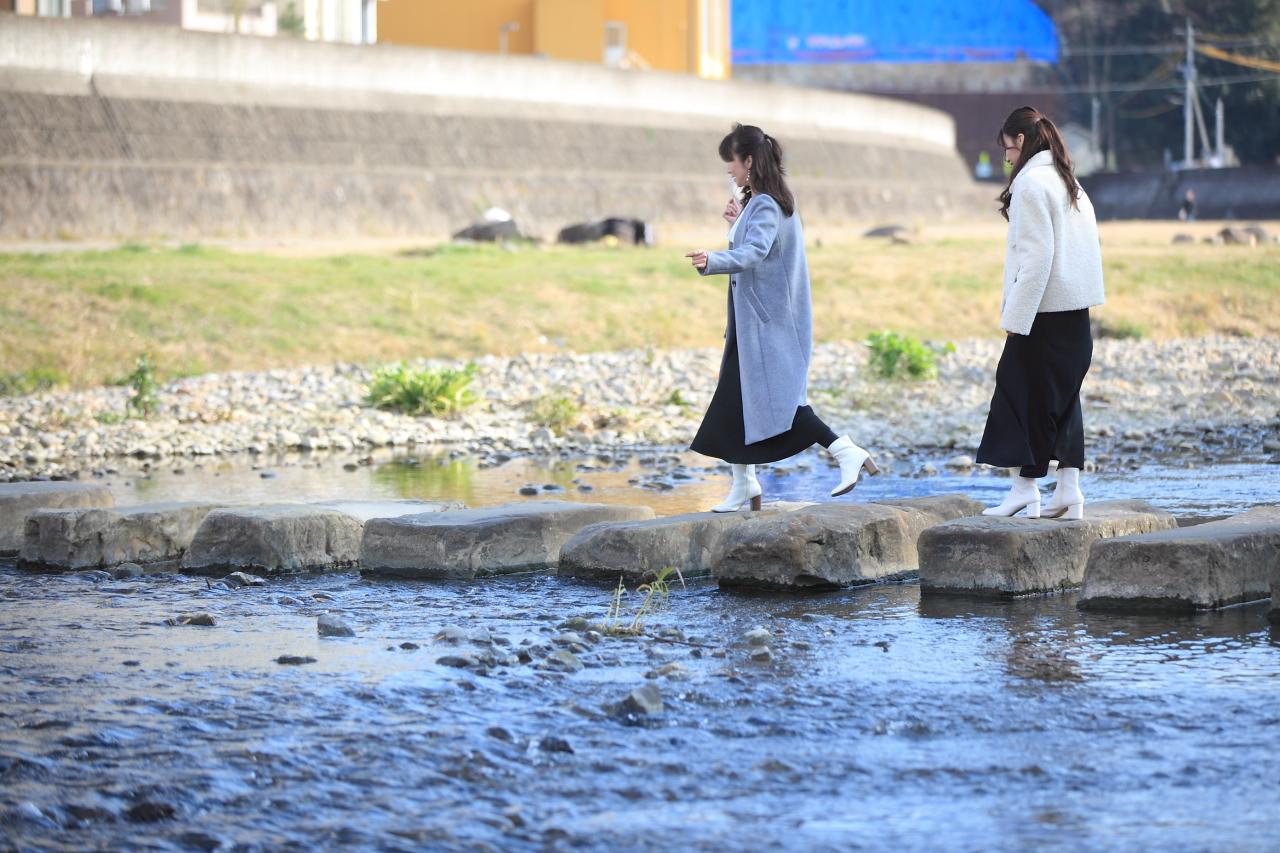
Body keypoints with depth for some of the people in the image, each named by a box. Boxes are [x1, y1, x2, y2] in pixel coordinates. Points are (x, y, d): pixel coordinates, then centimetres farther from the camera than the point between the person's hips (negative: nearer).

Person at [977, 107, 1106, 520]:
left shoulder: (1030, 183, -12)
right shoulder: (1069, 182, 14)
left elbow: (1036, 256, -19)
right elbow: (1089, 248, 14)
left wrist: (1015, 316, -17)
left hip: (1044, 311, -9)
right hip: (1075, 310, 9)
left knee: (1021, 390, -1)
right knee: (1063, 397, 11)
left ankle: (1025, 488, -1)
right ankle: (1069, 491, 9)